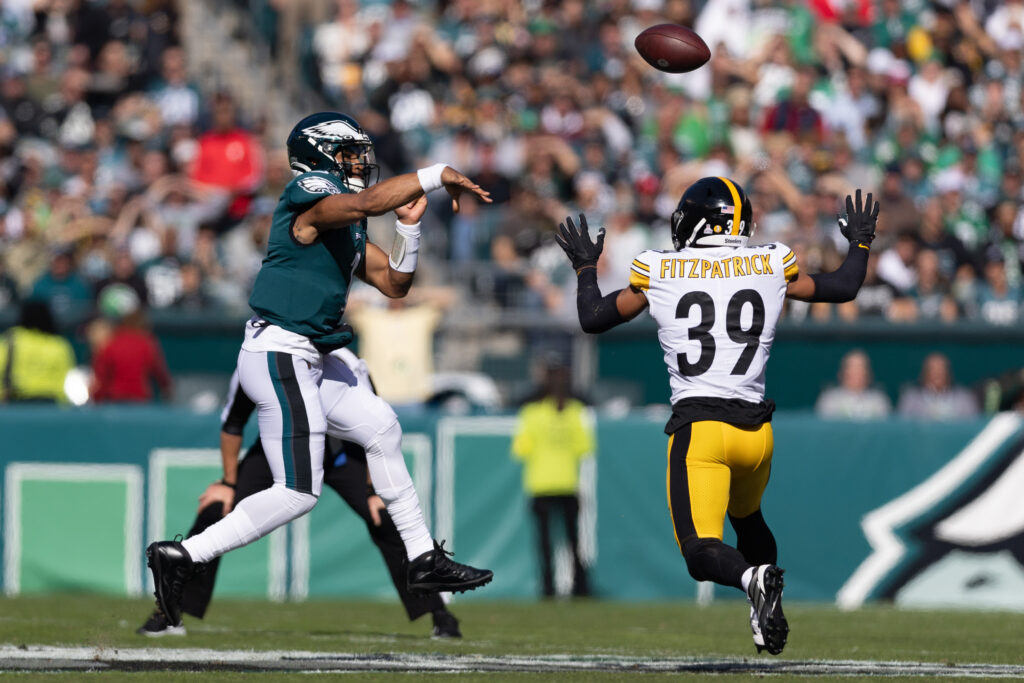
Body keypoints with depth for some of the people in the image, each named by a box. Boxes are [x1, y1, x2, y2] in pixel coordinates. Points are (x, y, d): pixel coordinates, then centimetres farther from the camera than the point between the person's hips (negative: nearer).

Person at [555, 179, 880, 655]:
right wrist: (859, 244, 40)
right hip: (755, 428, 4)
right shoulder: (771, 267, 7)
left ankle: (754, 579, -36)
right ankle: (769, 625, 29)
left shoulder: (658, 273, 2)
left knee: (702, 553, -6)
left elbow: (592, 319, 14)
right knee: (746, 517, 31)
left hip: (698, 428, -4)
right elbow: (844, 289, 21)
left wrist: (585, 266, 32)